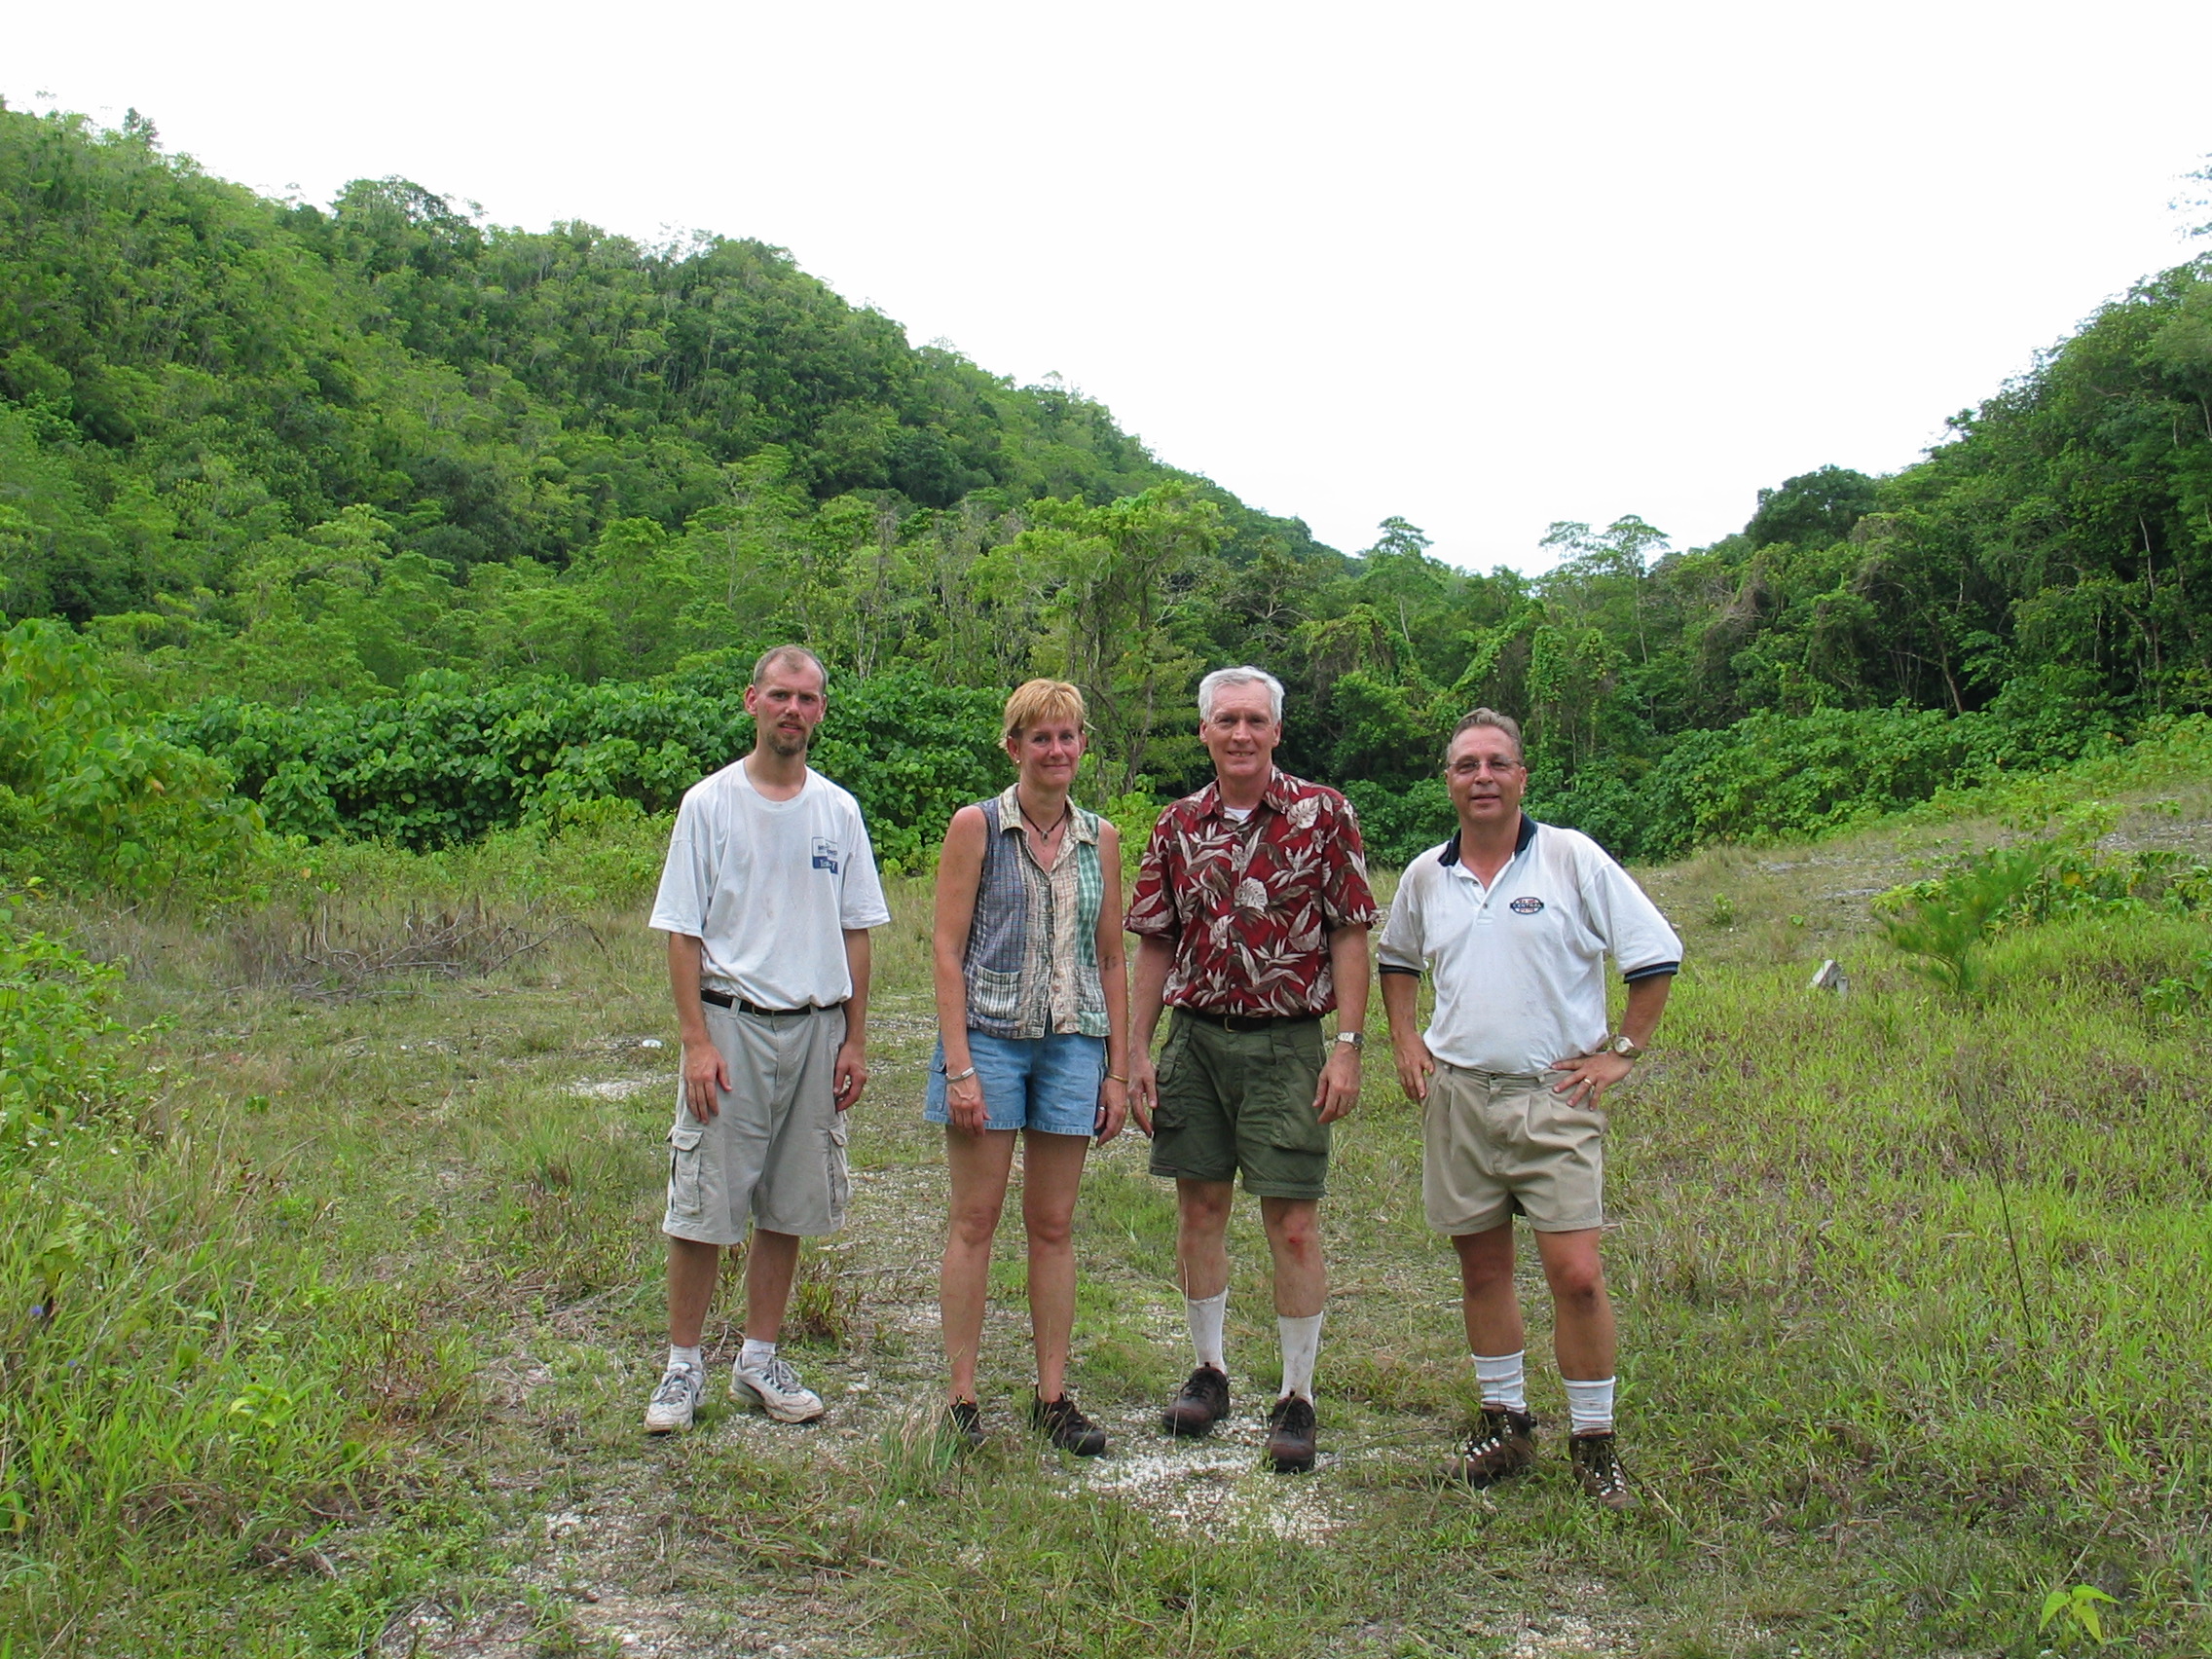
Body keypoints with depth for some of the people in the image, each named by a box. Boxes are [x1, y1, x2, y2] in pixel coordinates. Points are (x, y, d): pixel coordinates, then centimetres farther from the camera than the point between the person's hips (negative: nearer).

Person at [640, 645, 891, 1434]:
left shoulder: (838, 810, 8)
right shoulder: (710, 803, -2)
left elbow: (854, 931, 11)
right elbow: (683, 931, -4)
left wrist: (855, 1038, 5)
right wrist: (696, 1040, -12)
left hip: (816, 1028, 3)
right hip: (733, 1022, -3)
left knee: (789, 1207, 10)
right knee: (703, 1206, 0)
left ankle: (760, 1360, 22)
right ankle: (683, 1366, 14)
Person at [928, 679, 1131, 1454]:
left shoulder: (1100, 838, 9)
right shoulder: (977, 826, -2)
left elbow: (1111, 960, 12)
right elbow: (948, 949, -5)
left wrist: (1118, 1071, 8)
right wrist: (959, 1066, -12)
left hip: (1074, 1044, 3)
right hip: (989, 1036, -3)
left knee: (1054, 1227, 9)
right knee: (975, 1220, 2)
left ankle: (1052, 1397, 18)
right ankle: (961, 1398, 11)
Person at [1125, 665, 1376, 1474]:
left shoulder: (1322, 815, -4)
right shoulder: (1177, 826, 6)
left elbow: (1351, 935, -4)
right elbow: (1155, 946, 10)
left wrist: (1348, 1047, -11)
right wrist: (1135, 1051, 5)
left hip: (1284, 1044, -3)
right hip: (1193, 1038, 4)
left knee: (1293, 1226, -1)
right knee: (1199, 1210, 11)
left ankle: (1297, 1398, 13)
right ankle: (1208, 1371, 27)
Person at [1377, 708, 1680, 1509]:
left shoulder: (1573, 858, -6)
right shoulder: (1426, 875, 6)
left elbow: (1657, 955, -3)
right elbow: (1396, 960, 25)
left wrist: (1621, 1052, -5)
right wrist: (1404, 1042, 12)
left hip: (1554, 1094, -4)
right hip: (1456, 1092, 4)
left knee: (1576, 1273, -7)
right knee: (1482, 1268, 11)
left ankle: (1593, 1440, 9)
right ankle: (1505, 1422, 26)